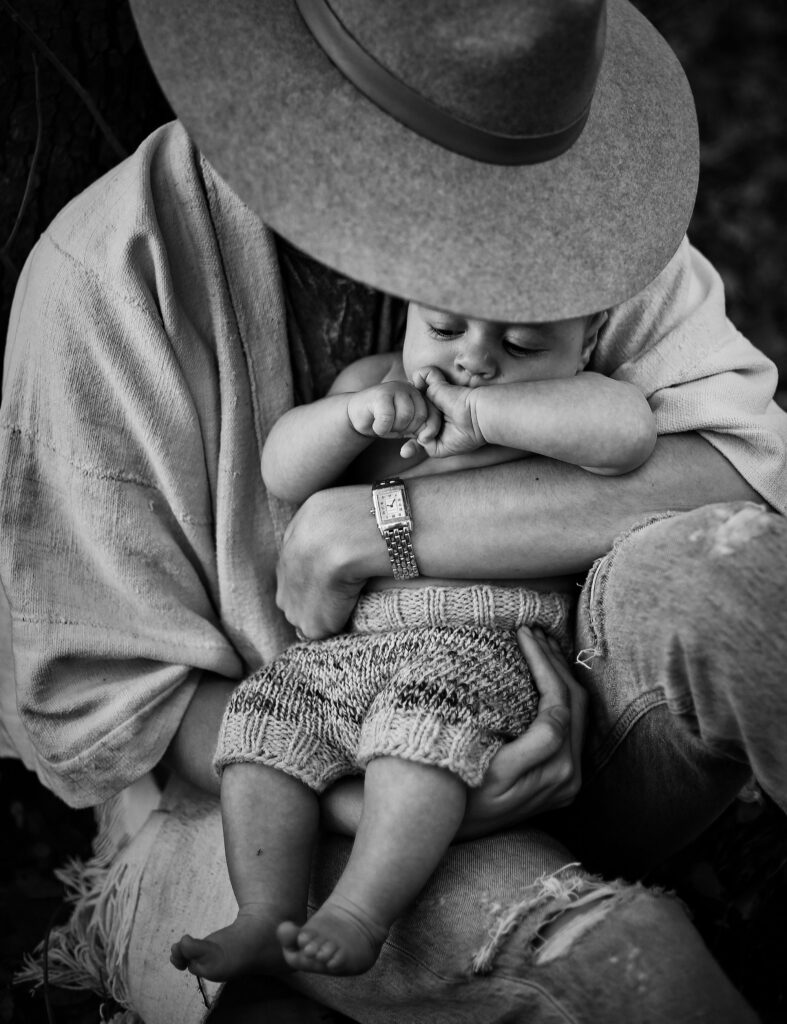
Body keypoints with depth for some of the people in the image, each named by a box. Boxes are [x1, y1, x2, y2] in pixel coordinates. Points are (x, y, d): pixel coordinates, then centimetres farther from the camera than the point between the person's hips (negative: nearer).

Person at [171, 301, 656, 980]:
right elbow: (283, 474, 3)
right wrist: (353, 413, -16)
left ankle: (359, 914, -32)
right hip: (350, 644, 5)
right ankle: (266, 919, -14)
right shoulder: (374, 379, 14)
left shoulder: (562, 402, 3)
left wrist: (479, 411, -22)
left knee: (430, 704, -32)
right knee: (267, 715, -13)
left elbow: (628, 430, -21)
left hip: (486, 644, -5)